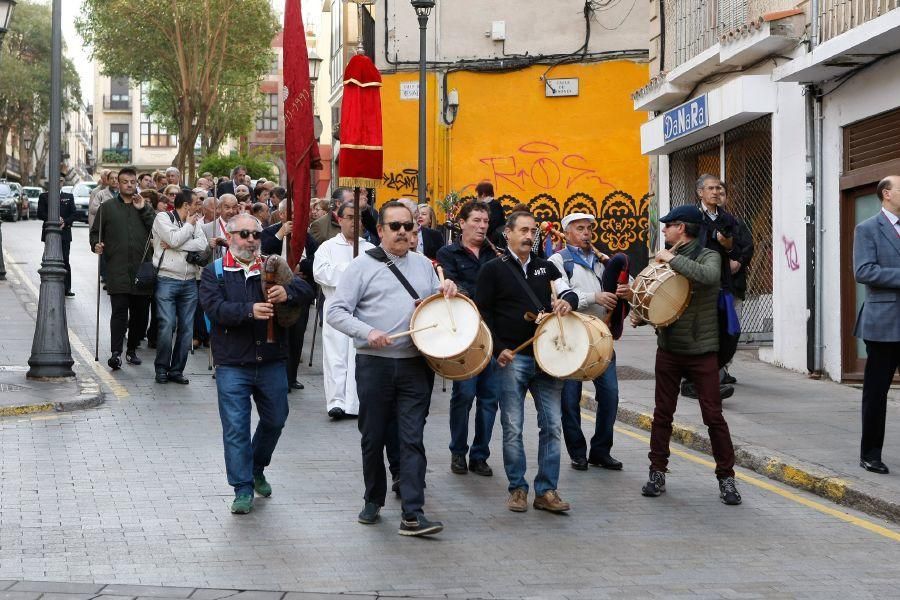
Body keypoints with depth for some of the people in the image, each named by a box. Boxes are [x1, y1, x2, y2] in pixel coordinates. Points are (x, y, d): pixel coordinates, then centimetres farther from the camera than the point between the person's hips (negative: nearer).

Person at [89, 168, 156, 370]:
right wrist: (96, 244, -5)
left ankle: (132, 349, 21)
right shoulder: (107, 207, 12)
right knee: (119, 311, -11)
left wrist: (143, 209, -5)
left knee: (140, 313, 7)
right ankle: (116, 352, -16)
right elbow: (95, 231, 15)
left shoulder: (146, 207, 13)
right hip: (117, 270, -2)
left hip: (142, 270, 2)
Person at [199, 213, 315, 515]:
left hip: (272, 362, 3)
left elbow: (307, 291, -4)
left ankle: (257, 470, 39)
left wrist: (288, 292, -27)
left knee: (275, 420, 15)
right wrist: (249, 310, -31)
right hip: (232, 365, -3)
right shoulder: (214, 273, 2)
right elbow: (215, 308, -15)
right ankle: (243, 489, 6)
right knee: (236, 427, -3)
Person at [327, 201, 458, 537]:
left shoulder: (423, 265, 14)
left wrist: (446, 292, 4)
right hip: (374, 364, -2)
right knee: (373, 437, 9)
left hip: (415, 364, 2)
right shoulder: (363, 265, 0)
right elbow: (335, 312, -4)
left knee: (413, 439, -4)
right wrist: (367, 332, -18)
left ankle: (413, 515, -6)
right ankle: (374, 501, 27)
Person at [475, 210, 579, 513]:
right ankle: (517, 489, 12)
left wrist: (566, 301, -17)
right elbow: (482, 313, -1)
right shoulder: (494, 269, 1)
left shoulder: (546, 267, 13)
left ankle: (546, 490, 8)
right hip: (512, 359, -4)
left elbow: (569, 293, 8)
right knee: (513, 428, 1)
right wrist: (498, 349, -10)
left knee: (551, 426, 2)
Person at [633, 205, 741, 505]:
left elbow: (709, 276, -31)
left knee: (714, 416, -3)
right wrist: (641, 315, -2)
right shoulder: (666, 260, 10)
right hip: (668, 350, 5)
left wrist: (673, 259, -23)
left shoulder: (708, 256, -6)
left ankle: (726, 478, 6)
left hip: (702, 351, -5)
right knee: (662, 414, 9)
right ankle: (657, 472, 19)